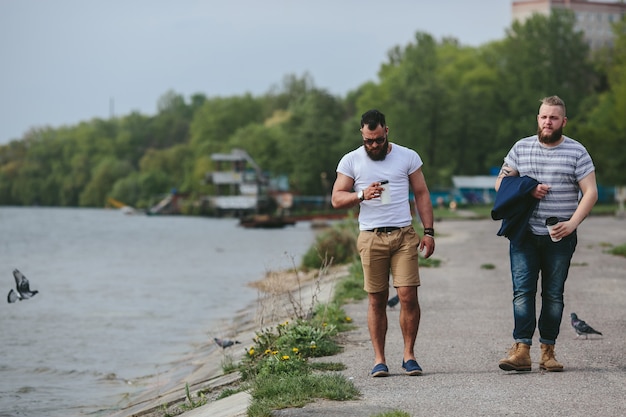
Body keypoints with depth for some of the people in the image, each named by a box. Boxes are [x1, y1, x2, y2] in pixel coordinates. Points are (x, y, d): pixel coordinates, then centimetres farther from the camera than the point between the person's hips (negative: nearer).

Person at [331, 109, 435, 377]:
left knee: (408, 296, -8)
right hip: (371, 237, 0)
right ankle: (379, 359, 6)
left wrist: (428, 231, 2)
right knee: (377, 300, 0)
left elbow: (422, 194, 10)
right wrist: (361, 196, -14)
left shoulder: (407, 157, 8)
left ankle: (409, 355, 3)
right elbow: (336, 199, 5)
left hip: (404, 235, 0)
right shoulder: (351, 161, 7)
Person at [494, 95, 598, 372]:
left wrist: (572, 223, -17)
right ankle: (521, 350, -12)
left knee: (553, 294, 4)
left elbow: (590, 192, -4)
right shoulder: (521, 148, 8)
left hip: (560, 237, -1)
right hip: (525, 234, 1)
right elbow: (501, 182, 11)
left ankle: (548, 351, 9)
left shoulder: (576, 152, 1)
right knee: (523, 290, -8)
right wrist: (527, 190, -8)